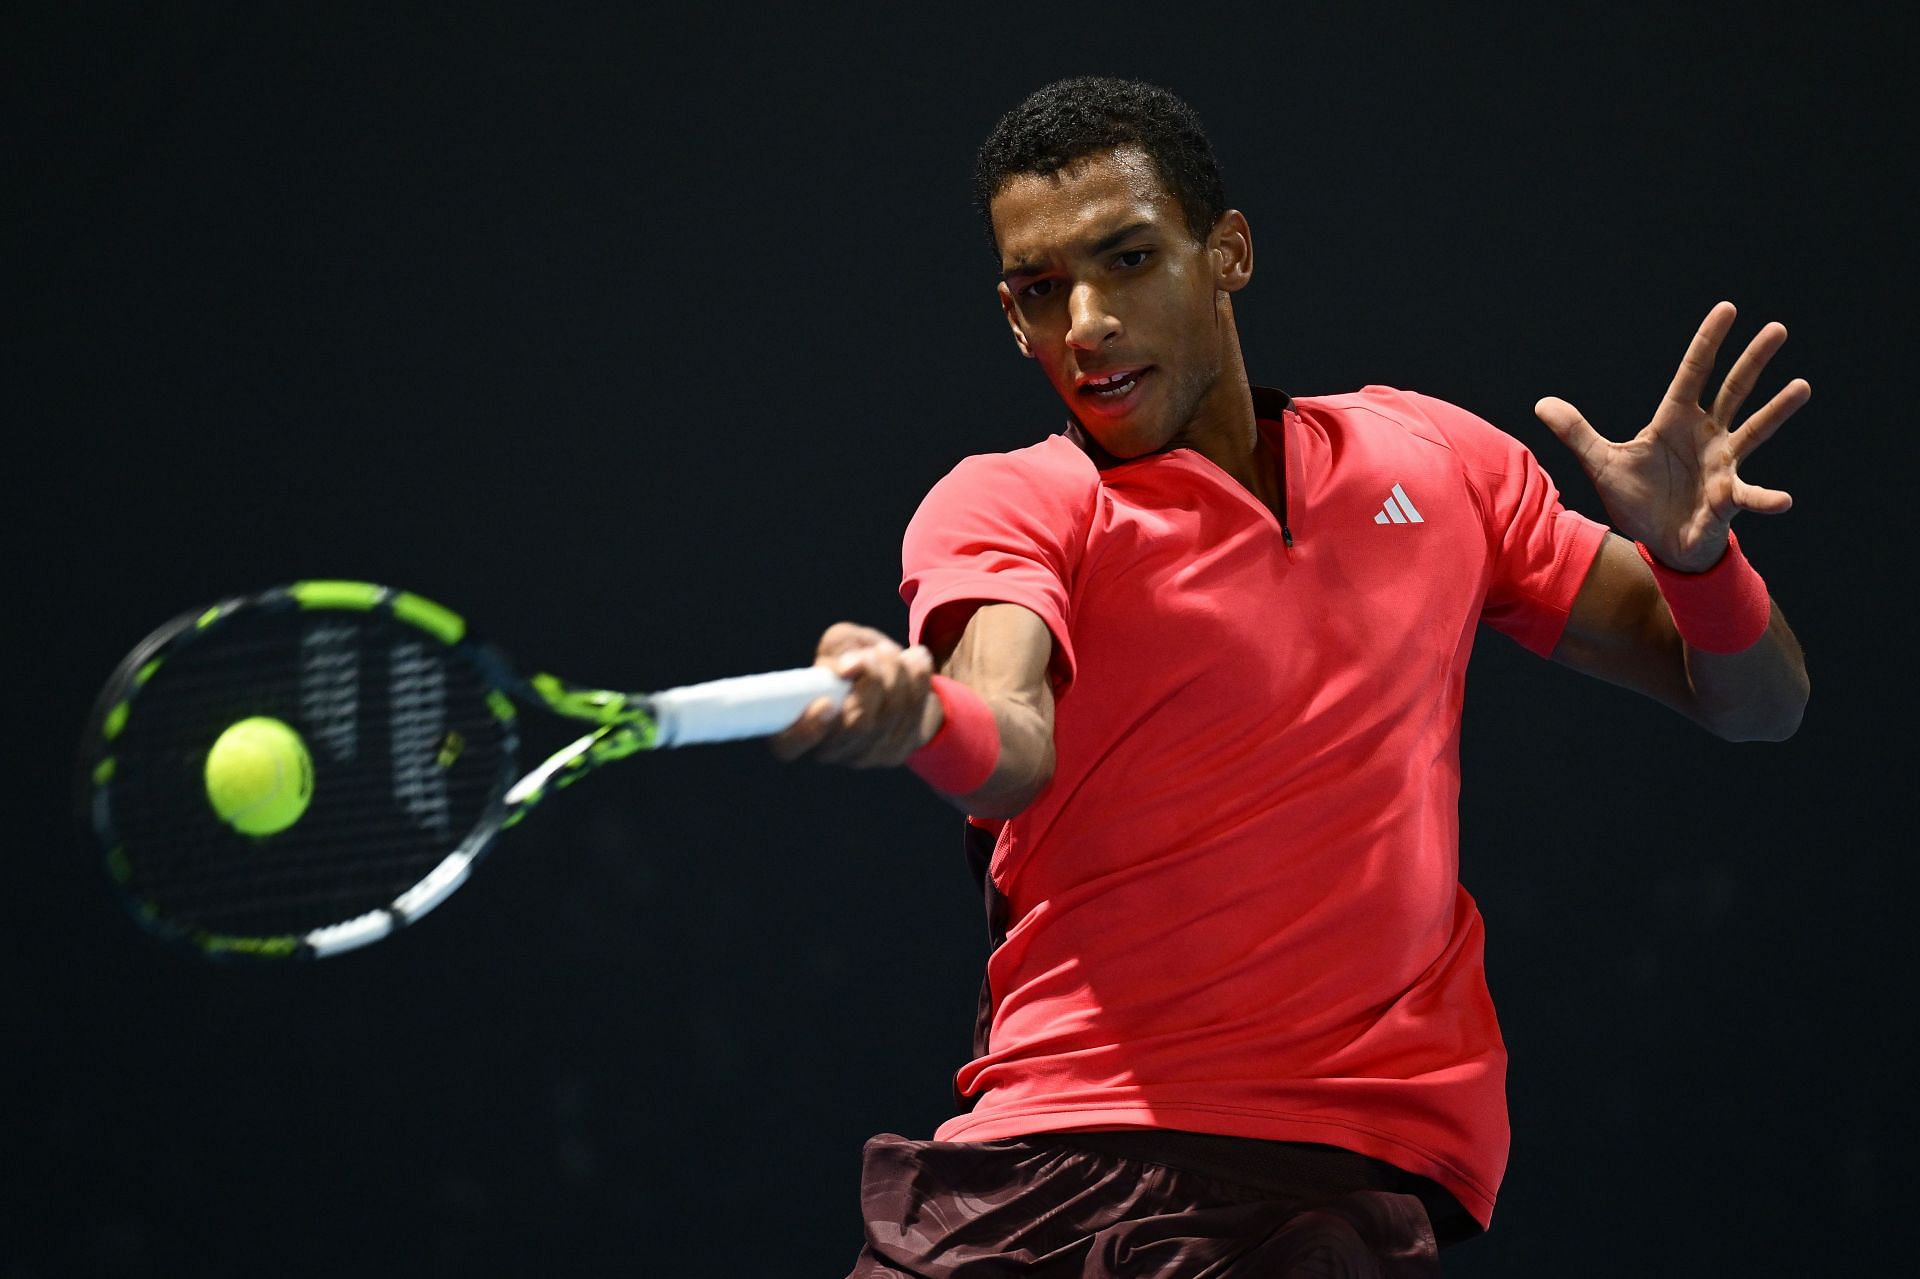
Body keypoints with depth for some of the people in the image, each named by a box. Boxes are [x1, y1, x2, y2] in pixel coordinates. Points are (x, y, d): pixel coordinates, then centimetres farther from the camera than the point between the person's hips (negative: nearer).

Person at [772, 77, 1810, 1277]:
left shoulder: (1433, 458, 14)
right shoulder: (1008, 504, 4)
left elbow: (1758, 706, 18)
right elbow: (1014, 748, -19)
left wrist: (1694, 554, -4)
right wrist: (910, 715, -43)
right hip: (1038, 1164, 0)